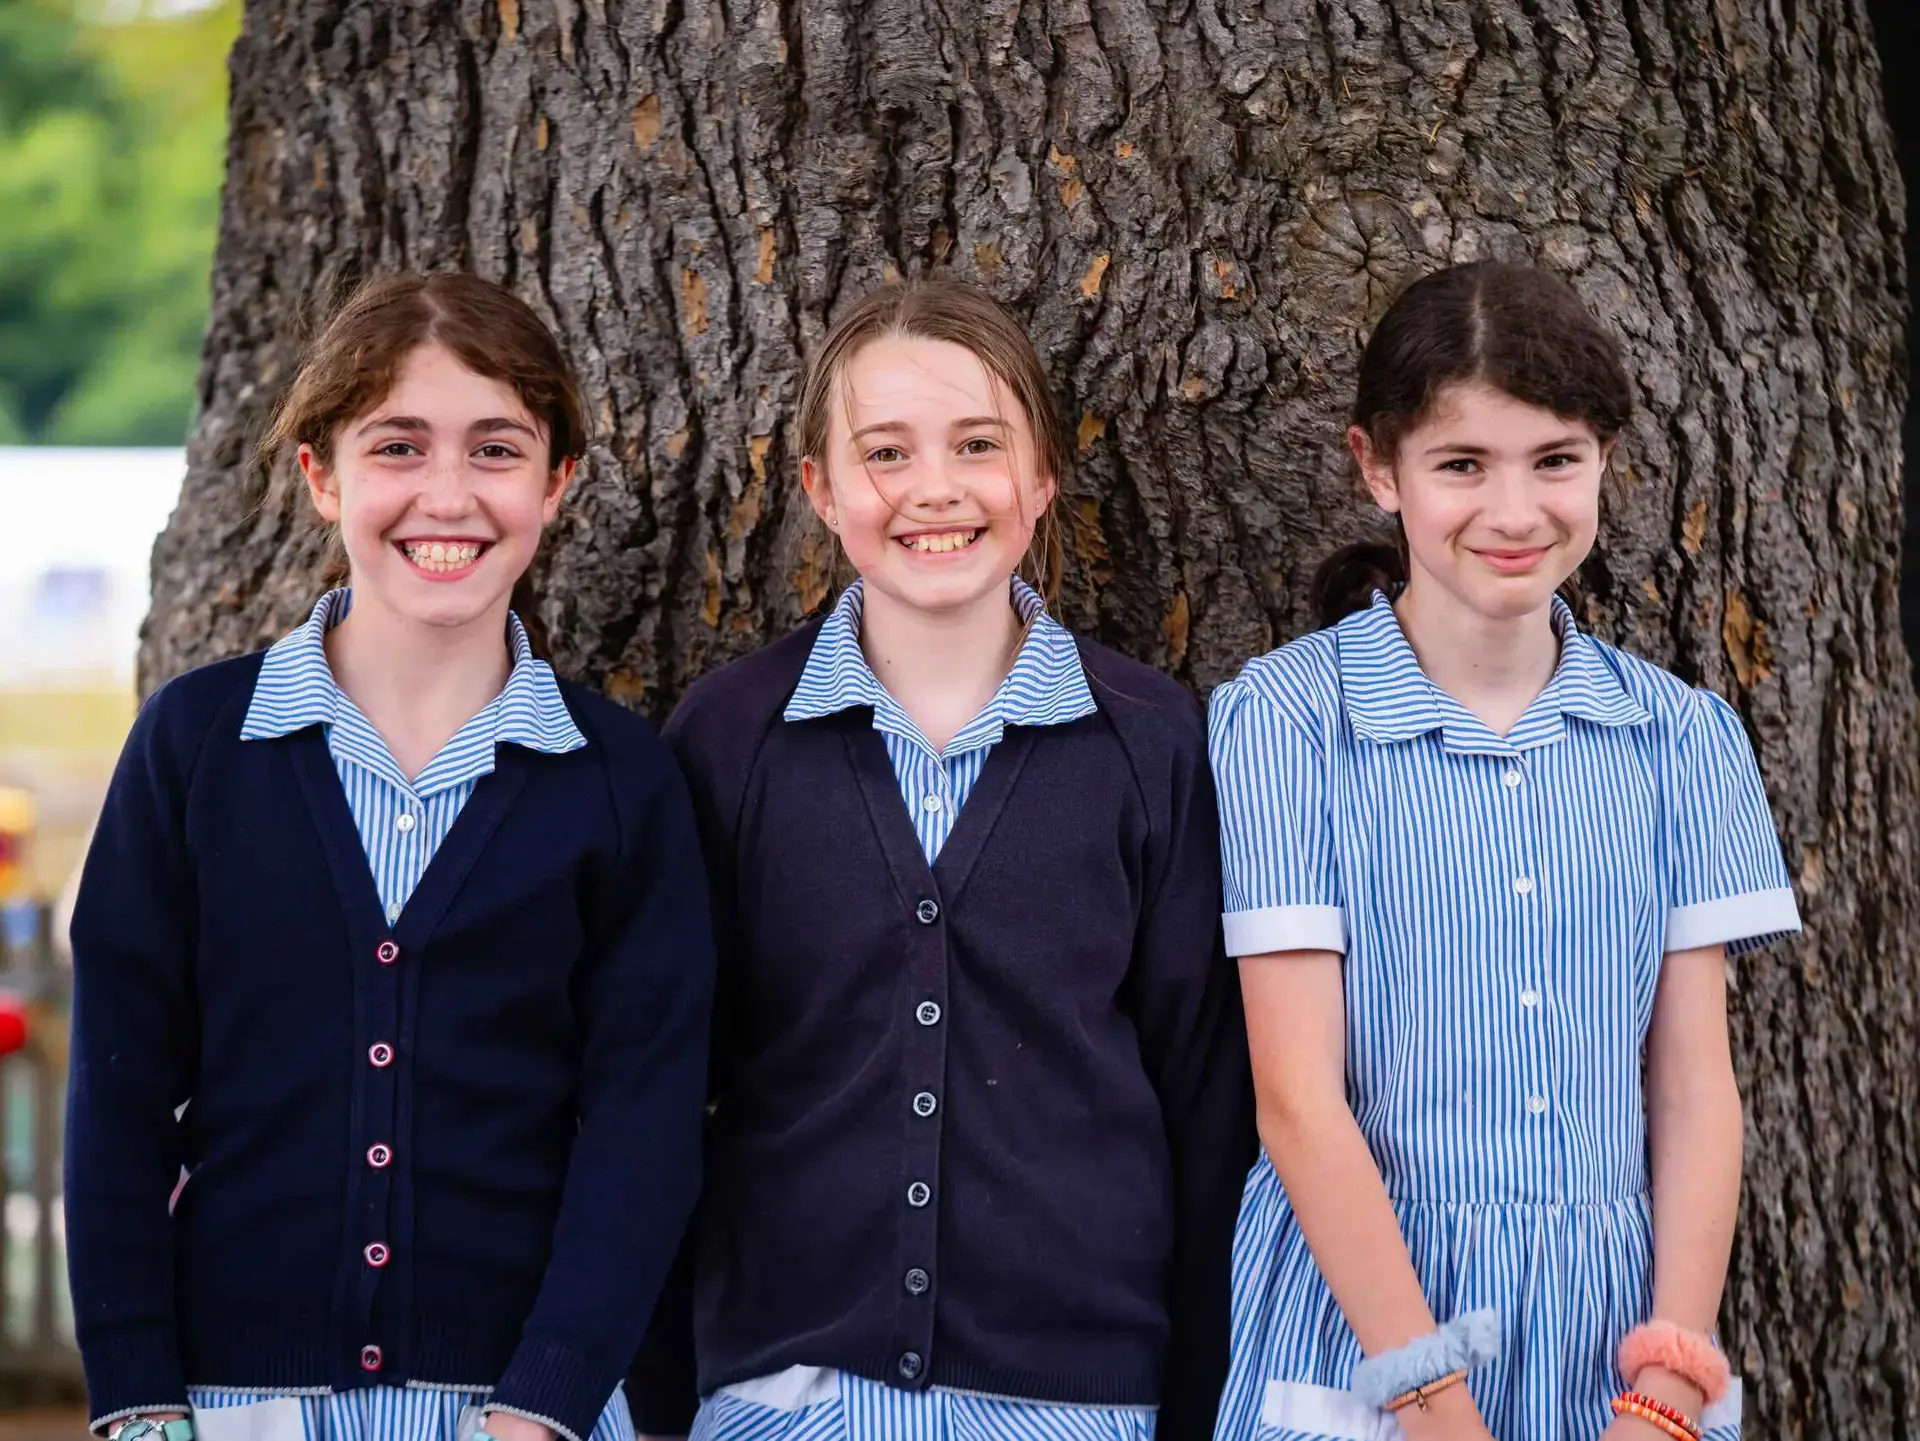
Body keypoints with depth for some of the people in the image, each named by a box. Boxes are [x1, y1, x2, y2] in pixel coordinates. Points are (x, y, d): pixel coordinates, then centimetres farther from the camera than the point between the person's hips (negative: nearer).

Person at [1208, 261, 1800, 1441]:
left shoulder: (1683, 737, 4)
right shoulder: (1285, 720, -6)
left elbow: (1697, 1085, 3)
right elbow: (1299, 1093, -10)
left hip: (1616, 1333, 3)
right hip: (1363, 1322, -3)